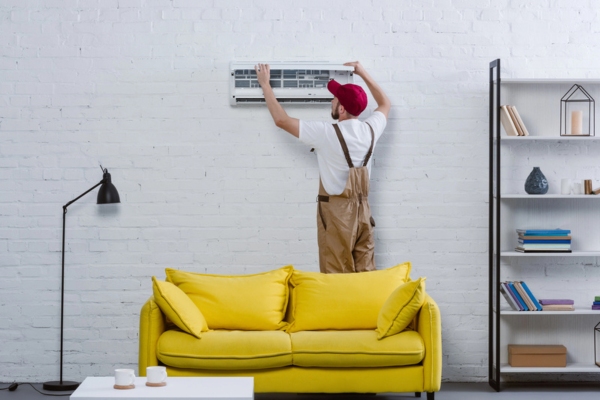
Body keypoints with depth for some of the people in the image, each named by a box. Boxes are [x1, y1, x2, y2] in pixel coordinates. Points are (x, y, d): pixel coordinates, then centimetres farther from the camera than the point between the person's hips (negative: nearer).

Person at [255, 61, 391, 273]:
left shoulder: (327, 133, -15)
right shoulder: (370, 130, 0)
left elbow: (282, 120, -9)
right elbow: (385, 104, 23)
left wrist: (265, 84, 1)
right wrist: (364, 74, 27)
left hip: (337, 212, -5)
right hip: (362, 211, 5)